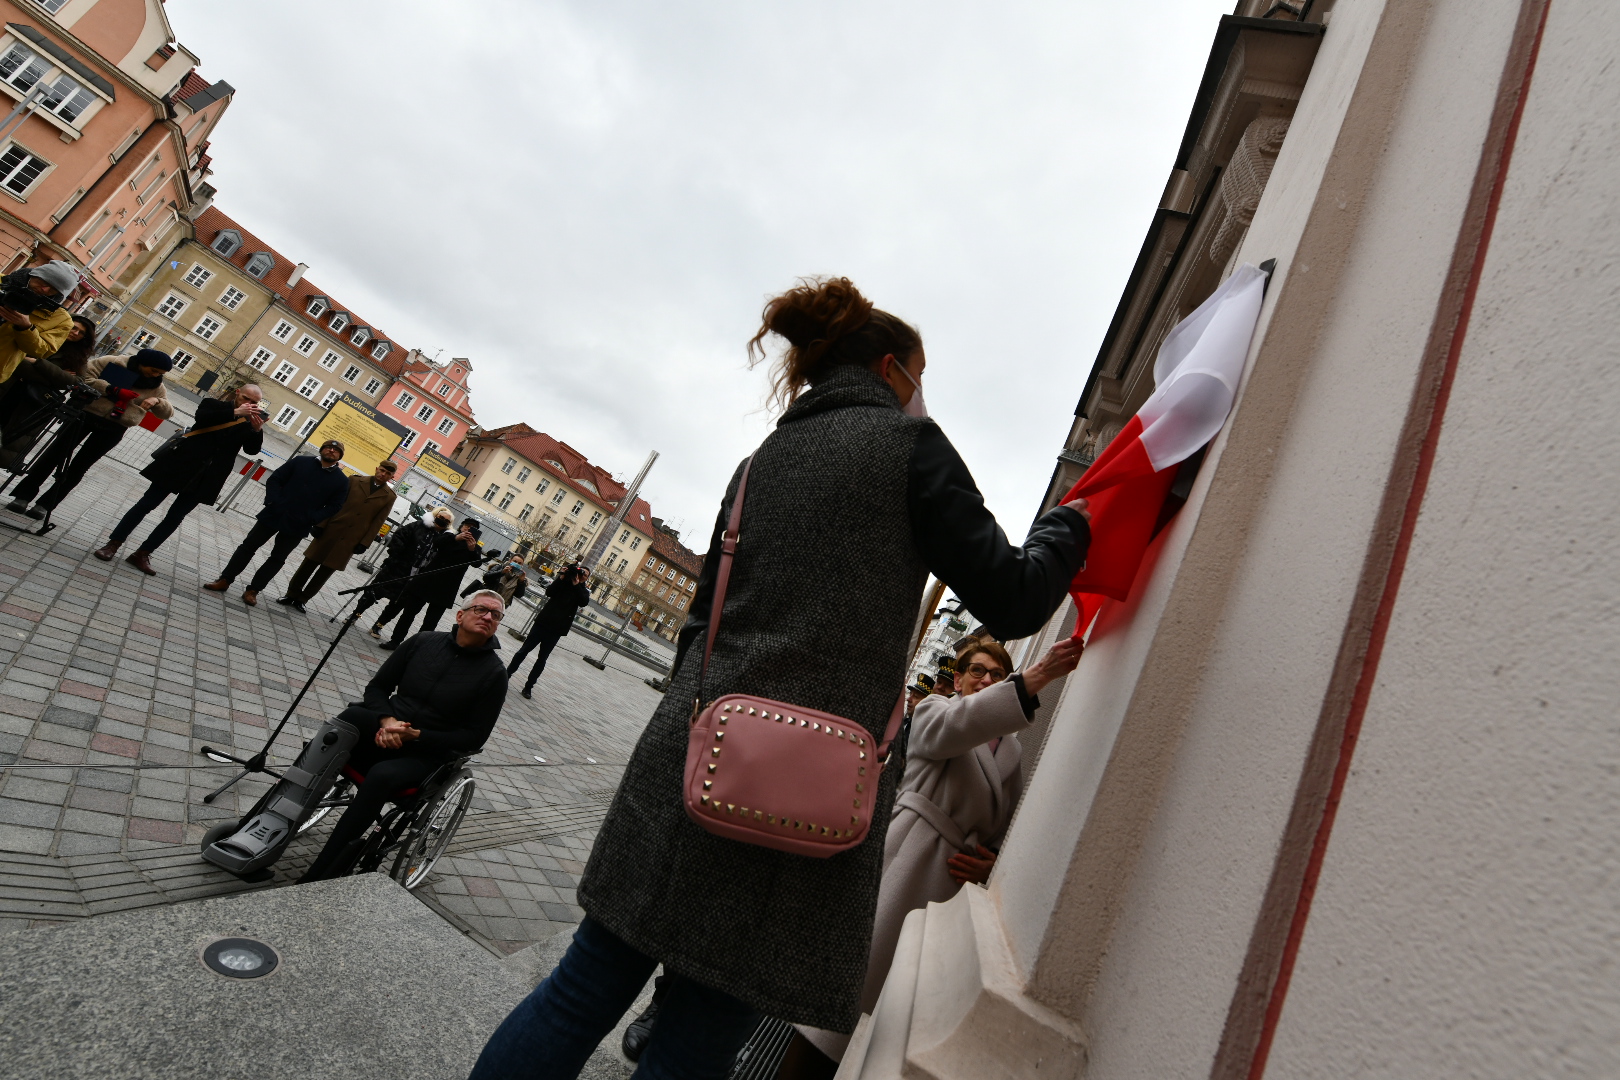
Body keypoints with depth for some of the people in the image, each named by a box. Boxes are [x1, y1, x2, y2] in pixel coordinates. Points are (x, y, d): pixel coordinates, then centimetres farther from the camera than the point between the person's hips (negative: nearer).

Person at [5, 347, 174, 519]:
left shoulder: (156, 385, 6)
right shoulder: (113, 363, -3)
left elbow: (167, 412, 5)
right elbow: (84, 377, -10)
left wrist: (157, 401, -17)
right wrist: (114, 390, -21)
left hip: (113, 428, 1)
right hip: (86, 414, -1)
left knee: (79, 466, 2)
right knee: (56, 454, 2)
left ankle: (45, 504, 9)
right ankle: (23, 495, 12)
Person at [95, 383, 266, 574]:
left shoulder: (250, 422, 6)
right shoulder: (213, 403, 2)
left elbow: (252, 450, -5)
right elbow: (201, 416, -20)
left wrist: (257, 430, -23)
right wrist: (235, 412, -30)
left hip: (205, 479, 2)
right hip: (180, 465, -1)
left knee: (175, 517, 6)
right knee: (147, 504, 4)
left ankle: (142, 554, 15)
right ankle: (113, 544, 15)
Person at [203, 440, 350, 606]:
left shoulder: (341, 480, -2)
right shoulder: (300, 462, 2)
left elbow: (335, 506, -3)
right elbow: (274, 480, 3)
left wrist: (312, 519, -15)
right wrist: (274, 502, -11)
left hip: (297, 527, -1)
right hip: (273, 515, 1)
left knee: (277, 559, 8)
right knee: (248, 547, 7)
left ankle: (252, 590, 20)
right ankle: (224, 581, 20)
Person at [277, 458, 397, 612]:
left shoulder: (389, 497, 0)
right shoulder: (354, 481, 2)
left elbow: (378, 522, -2)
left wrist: (364, 543, -7)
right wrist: (321, 524, -5)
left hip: (349, 541, -1)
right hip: (329, 532, 1)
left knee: (325, 572, 8)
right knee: (308, 565, 10)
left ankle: (301, 600, 24)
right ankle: (291, 595, 27)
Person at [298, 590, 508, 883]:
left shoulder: (494, 674, -7)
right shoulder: (423, 642, 2)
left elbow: (473, 738, -6)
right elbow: (376, 687, 7)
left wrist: (415, 735, -15)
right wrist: (386, 720, -14)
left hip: (425, 753, -3)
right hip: (383, 733, 3)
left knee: (382, 775, -33)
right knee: (351, 715, -28)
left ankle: (318, 876, -26)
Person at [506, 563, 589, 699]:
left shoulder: (583, 591, 6)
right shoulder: (563, 582, 5)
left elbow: (584, 602, -14)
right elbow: (549, 592, -10)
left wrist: (577, 584, -16)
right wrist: (561, 577, -18)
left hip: (557, 629, 0)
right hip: (543, 622, 0)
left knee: (542, 658, 6)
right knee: (524, 650, 5)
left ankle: (529, 686, 13)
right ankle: (507, 674, 19)